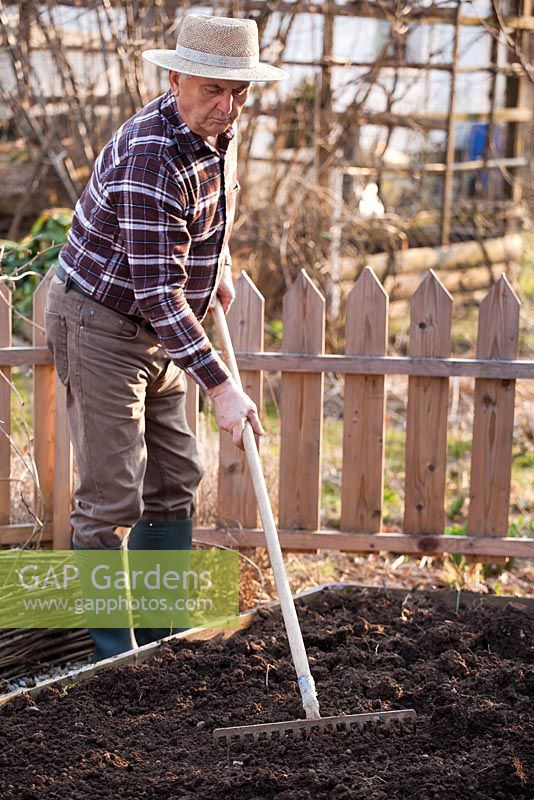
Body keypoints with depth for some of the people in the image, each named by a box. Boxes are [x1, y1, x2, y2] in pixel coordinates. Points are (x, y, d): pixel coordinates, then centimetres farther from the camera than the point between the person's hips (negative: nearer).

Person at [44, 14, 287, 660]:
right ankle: (111, 656, 2)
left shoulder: (217, 131, 0)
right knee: (110, 499, -7)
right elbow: (158, 293, -31)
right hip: (100, 327, -9)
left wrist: (218, 267, 13)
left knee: (174, 482, 12)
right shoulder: (150, 158, -29)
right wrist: (221, 388, -32)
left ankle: (164, 638, 22)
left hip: (158, 336, 9)